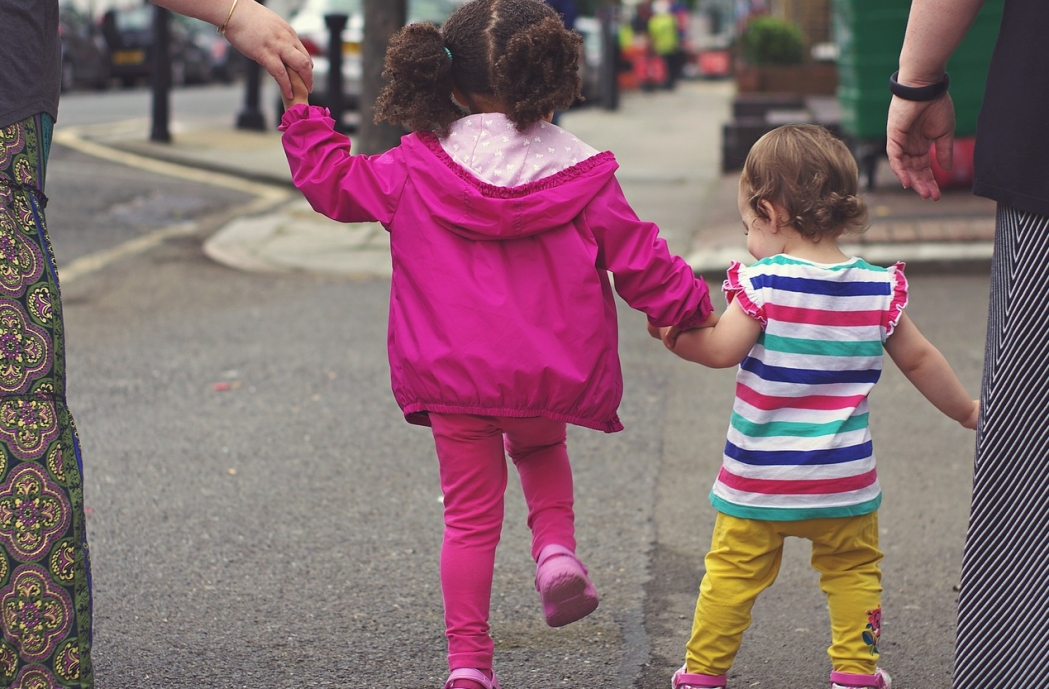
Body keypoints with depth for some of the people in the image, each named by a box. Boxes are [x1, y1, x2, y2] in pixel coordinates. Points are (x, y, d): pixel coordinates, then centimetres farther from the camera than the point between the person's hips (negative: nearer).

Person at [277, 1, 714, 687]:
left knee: (471, 514, 9)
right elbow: (636, 256, 0)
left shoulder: (414, 169, -3)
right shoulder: (578, 173, -5)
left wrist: (303, 116, 20)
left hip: (453, 377, 0)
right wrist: (688, 303, 15)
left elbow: (334, 181, 7)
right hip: (551, 374, 0)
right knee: (540, 446, 33)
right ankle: (556, 548, 8)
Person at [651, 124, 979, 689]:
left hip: (758, 477, -2)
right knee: (853, 570, 17)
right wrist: (966, 410, 23)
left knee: (732, 574, 9)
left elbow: (723, 350, -16)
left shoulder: (763, 282, -13)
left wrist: (676, 337, 2)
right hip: (843, 482, 2)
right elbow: (919, 360, 9)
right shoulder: (877, 287, 0)